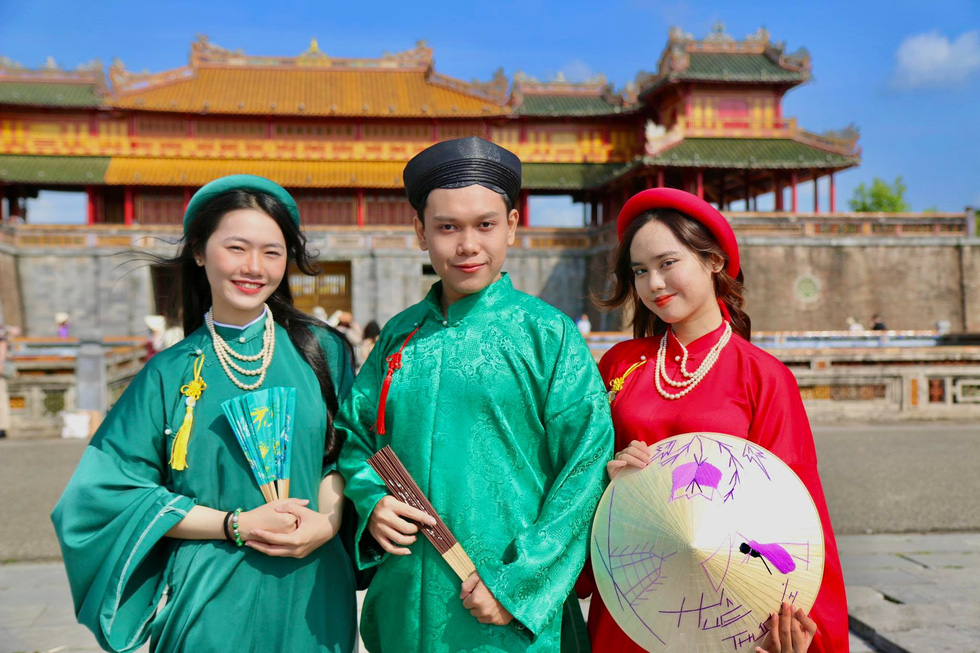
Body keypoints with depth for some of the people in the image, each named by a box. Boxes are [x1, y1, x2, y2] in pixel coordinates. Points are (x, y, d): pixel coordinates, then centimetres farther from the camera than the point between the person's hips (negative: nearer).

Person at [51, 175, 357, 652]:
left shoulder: (322, 350, 0)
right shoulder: (169, 373, -2)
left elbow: (346, 452, 4)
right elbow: (112, 492, -3)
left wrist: (327, 520, -16)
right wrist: (235, 526, -13)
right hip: (212, 599, -1)